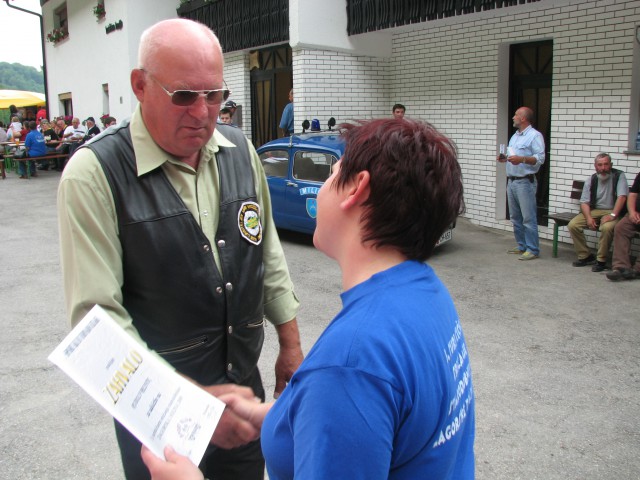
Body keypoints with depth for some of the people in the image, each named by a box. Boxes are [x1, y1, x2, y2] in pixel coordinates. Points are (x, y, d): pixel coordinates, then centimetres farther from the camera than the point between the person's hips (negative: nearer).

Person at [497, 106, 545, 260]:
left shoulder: (535, 136, -7)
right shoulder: (515, 136, 20)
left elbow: (540, 158, -16)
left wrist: (522, 159, -28)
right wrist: (505, 159, 8)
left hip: (525, 182, -9)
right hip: (511, 181, 9)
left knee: (528, 218, -7)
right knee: (515, 217, 12)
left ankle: (532, 250, -4)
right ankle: (521, 246, 21)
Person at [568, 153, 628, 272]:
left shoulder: (619, 176, -3)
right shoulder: (591, 180, 7)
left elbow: (622, 197, -15)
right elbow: (584, 202, 2)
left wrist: (613, 215, -27)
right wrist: (588, 218, -16)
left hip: (612, 211, -4)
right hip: (594, 211, 4)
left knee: (607, 227, -37)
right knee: (572, 225, -17)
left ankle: (601, 260, -18)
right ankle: (585, 256, -1)